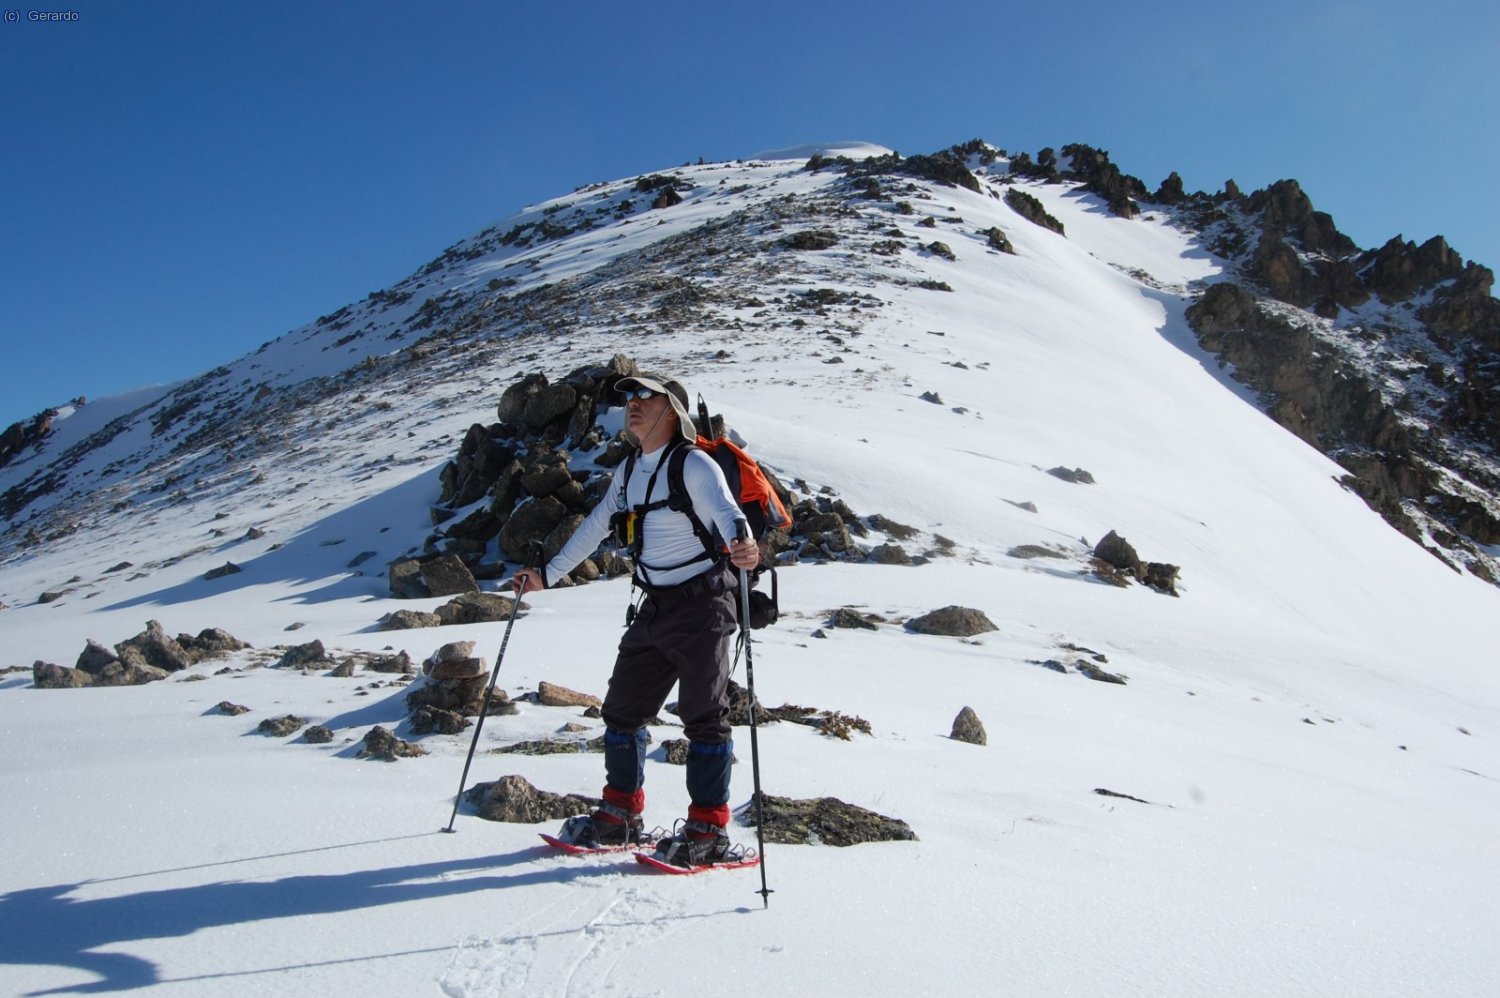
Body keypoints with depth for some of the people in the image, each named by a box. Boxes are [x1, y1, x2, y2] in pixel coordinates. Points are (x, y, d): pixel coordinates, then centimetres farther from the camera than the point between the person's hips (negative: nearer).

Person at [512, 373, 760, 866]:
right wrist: (546, 574, 26)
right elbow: (595, 526, 22)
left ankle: (708, 830, 5)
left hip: (703, 605, -8)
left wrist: (741, 543, -54)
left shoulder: (695, 465, -13)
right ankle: (619, 815, 26)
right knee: (622, 709, 12)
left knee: (703, 715, -4)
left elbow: (725, 510, -31)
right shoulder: (629, 470, 12)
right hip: (655, 609, 9)